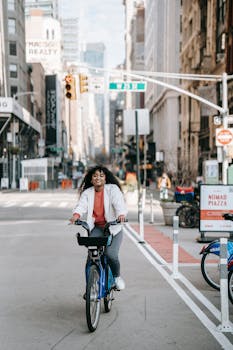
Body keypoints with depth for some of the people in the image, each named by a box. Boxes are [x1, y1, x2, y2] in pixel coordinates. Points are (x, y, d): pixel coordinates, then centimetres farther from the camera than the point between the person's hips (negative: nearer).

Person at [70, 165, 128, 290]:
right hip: (96, 228, 2)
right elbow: (82, 206, -11)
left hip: (113, 228, -2)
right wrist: (76, 215, -34)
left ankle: (117, 276, 13)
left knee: (111, 254, -18)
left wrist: (121, 214, -40)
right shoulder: (87, 193, 6)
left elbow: (119, 202, -18)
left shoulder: (112, 189, -2)